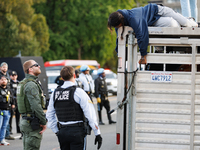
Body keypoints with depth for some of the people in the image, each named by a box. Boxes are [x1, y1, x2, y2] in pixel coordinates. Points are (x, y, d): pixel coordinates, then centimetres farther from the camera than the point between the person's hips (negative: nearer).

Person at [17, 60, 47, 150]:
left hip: (25, 121, 10)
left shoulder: (23, 83, 17)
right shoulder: (31, 85, -16)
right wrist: (44, 122, -15)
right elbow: (36, 106, -23)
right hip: (32, 123, -10)